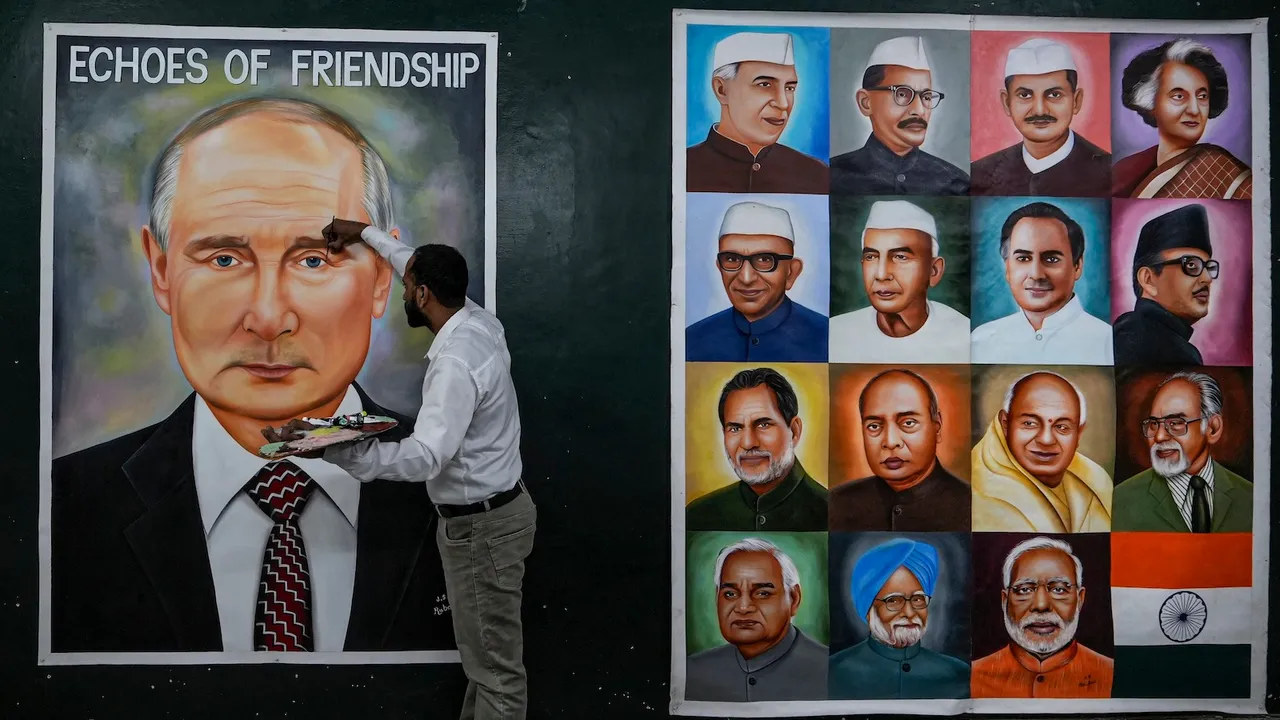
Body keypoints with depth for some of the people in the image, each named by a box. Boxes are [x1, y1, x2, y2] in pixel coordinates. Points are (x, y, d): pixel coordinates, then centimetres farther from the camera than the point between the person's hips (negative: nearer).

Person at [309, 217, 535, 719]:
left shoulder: (455, 362, -27)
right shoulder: (476, 320, 2)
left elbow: (427, 456, -33)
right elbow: (427, 268, 22)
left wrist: (332, 448, -37)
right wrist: (365, 234, 33)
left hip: (481, 525, -10)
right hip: (491, 510, 10)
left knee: (495, 663, 1)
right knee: (485, 651, 20)